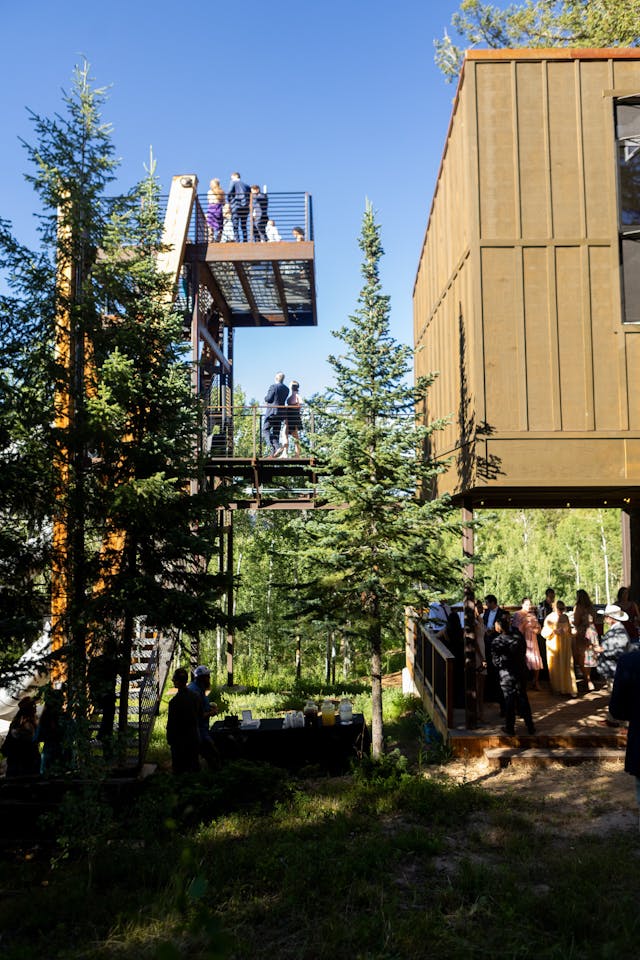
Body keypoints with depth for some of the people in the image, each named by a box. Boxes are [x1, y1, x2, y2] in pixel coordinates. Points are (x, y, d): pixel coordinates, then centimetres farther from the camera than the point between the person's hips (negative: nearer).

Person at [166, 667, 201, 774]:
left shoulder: (174, 701, -22)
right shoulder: (196, 696, -3)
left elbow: (171, 724, -16)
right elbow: (200, 715, 9)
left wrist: (169, 739, -3)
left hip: (180, 741, -6)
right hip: (195, 738, 6)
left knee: (179, 770, 7)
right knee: (194, 768, 18)